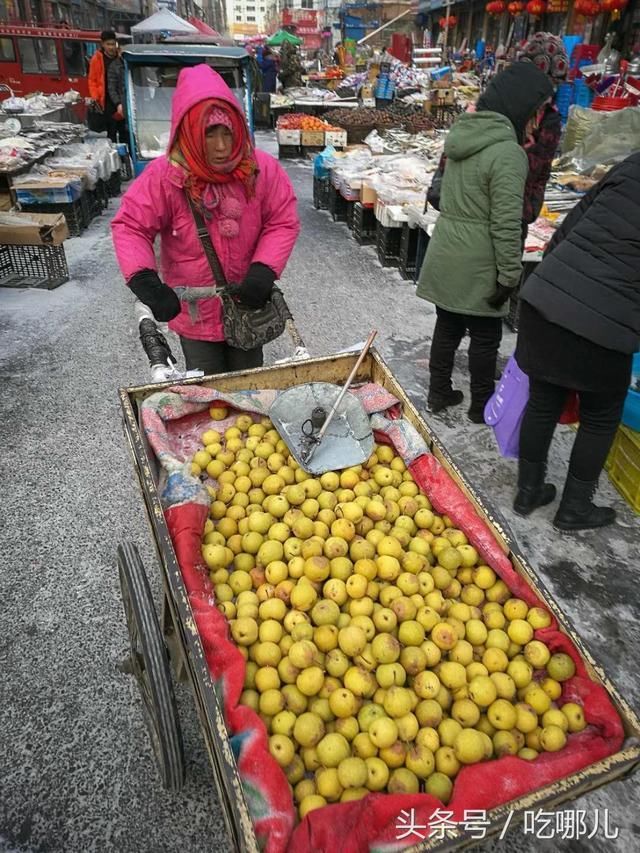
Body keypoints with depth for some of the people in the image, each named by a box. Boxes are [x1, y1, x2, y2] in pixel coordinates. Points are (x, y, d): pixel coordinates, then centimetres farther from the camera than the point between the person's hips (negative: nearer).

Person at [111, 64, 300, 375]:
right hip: (194, 312, -1)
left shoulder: (263, 169, -13)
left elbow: (283, 222, -8)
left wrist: (264, 270, -24)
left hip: (248, 305, 2)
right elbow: (129, 227, -15)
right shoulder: (164, 176, -18)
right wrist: (144, 281, -32)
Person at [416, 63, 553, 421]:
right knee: (485, 336, 8)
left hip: (446, 254, 8)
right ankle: (482, 405, 22)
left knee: (448, 326, 17)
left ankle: (439, 392, 29)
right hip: (477, 265, -7)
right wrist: (510, 275, -13)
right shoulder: (507, 152, -18)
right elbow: (506, 224, -20)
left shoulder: (463, 135, 7)